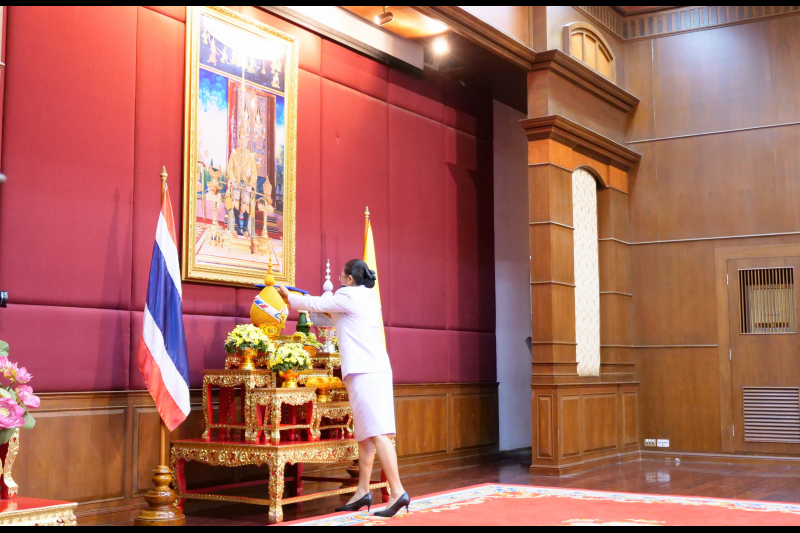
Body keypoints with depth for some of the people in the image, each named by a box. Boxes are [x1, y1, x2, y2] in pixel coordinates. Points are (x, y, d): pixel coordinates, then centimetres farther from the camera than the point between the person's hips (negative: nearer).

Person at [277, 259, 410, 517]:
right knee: (365, 434, 10)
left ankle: (397, 492, -18)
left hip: (365, 372, -9)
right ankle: (363, 491, 13)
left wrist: (287, 296, 19)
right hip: (373, 370, 9)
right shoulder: (369, 298, 19)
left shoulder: (348, 296, -5)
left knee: (377, 433, -13)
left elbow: (314, 304, 4)